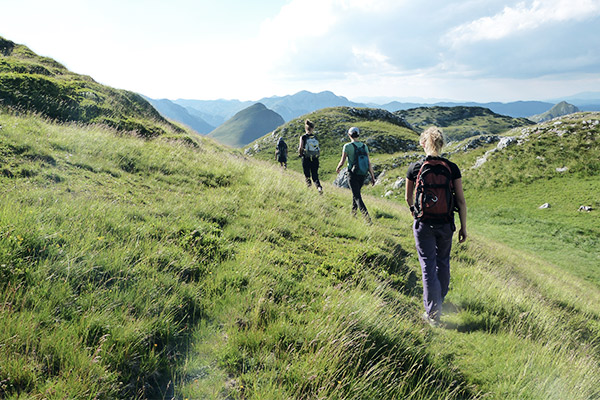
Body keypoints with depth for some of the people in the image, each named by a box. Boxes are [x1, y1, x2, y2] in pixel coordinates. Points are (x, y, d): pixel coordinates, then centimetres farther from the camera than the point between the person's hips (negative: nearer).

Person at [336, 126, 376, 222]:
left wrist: (338, 168, 15)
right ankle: (353, 213, 36)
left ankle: (367, 217, -16)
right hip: (363, 175, 5)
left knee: (357, 197, -4)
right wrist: (372, 176, 5)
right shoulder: (364, 146, 1)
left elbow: (342, 161, -7)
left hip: (353, 175, -5)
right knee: (356, 193, 25)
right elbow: (369, 163, 0)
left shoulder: (347, 146, -11)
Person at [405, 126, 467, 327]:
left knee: (428, 266, 4)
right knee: (443, 262, 22)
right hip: (445, 224, 2)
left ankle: (433, 312, 3)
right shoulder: (452, 168, -5)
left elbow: (408, 198, 7)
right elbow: (461, 200, -4)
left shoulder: (414, 168, -6)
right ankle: (440, 299, 40)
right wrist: (463, 227, 6)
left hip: (423, 224, -2)